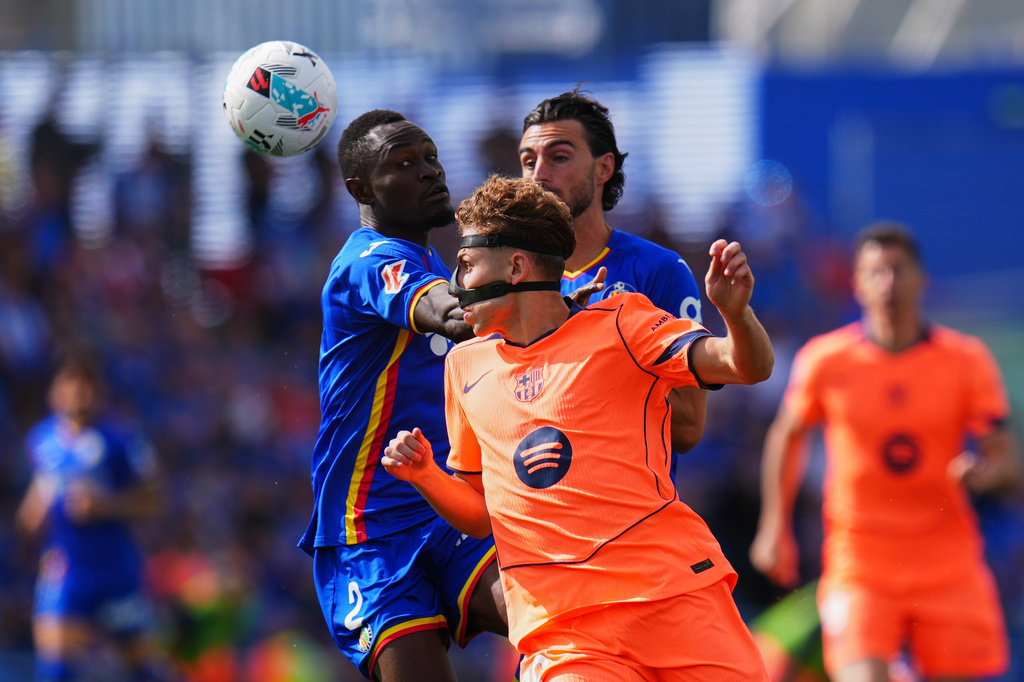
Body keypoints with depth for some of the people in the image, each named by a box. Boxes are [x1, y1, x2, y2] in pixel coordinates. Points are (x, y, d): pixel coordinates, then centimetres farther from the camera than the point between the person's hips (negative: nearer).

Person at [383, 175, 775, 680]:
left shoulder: (618, 325, 6)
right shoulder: (465, 365, 20)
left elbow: (748, 367, -6)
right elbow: (481, 516, 26)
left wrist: (735, 312, -27)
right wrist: (425, 476, 7)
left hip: (676, 595, -2)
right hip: (558, 630, 2)